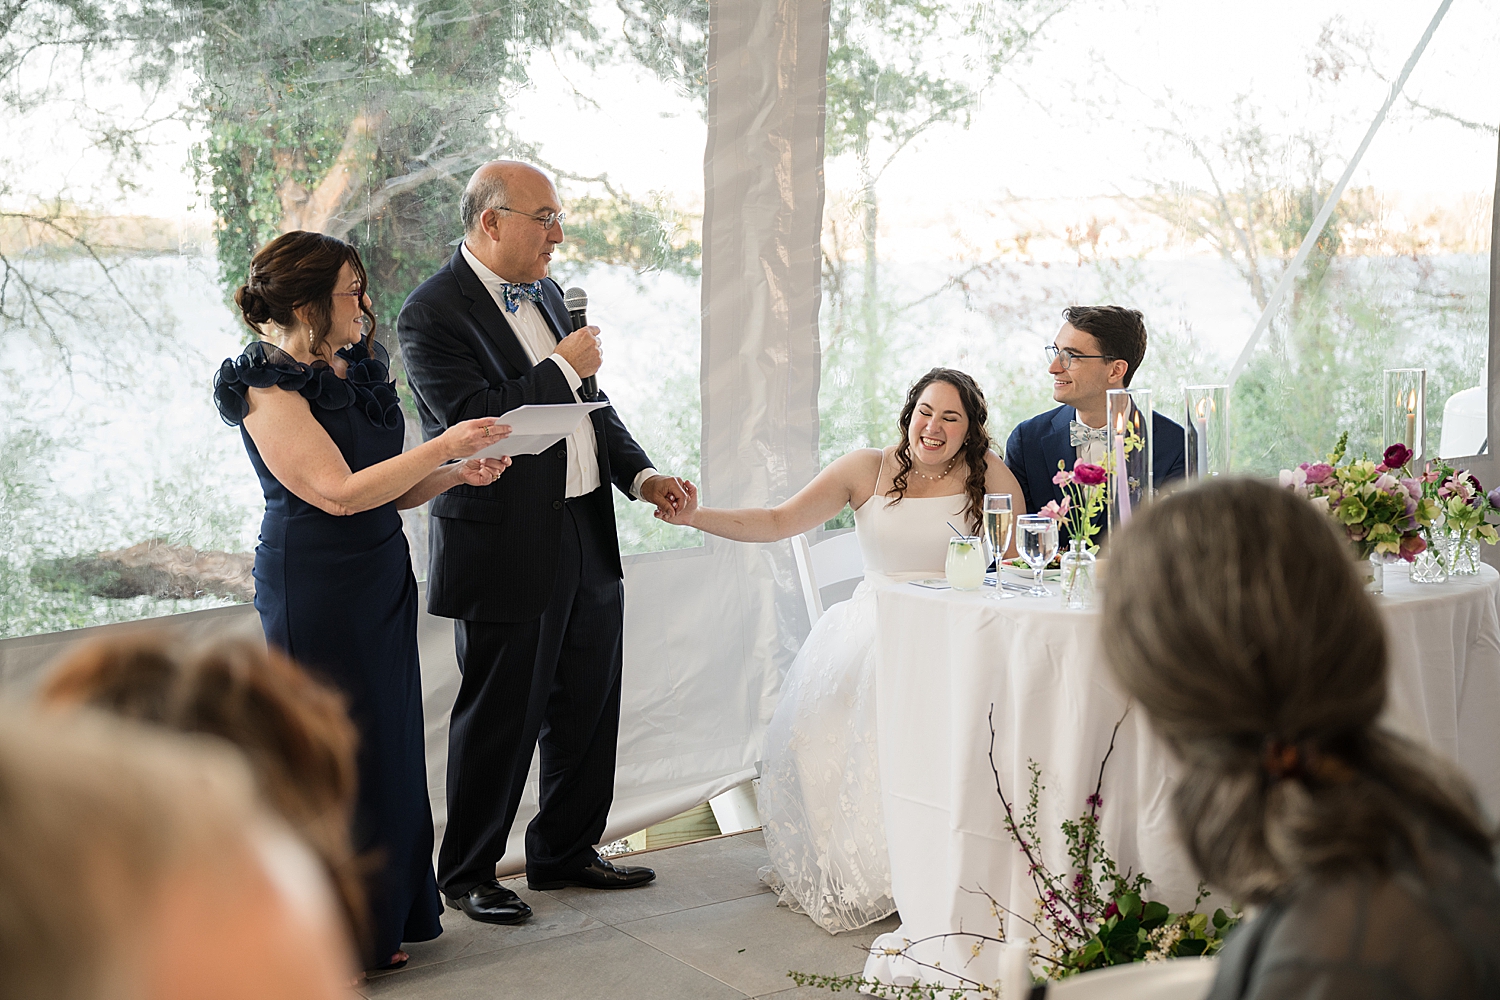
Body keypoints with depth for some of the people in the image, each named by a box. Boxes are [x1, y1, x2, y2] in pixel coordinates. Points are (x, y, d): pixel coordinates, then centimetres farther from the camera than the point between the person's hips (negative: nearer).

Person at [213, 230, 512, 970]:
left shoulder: (358, 370, 10)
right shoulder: (269, 391, -15)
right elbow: (340, 492, -22)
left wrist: (457, 475, -2)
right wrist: (443, 448, -21)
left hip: (381, 578, 8)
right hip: (316, 593, -8)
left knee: (390, 746, 13)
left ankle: (391, 913, 27)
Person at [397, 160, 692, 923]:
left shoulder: (544, 292, 12)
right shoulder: (433, 314, -14)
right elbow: (476, 422, -24)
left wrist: (639, 473, 4)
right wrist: (563, 369, -17)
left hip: (588, 542, 8)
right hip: (506, 552, -8)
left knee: (588, 707, 16)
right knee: (501, 721, 3)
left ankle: (566, 851, 33)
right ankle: (468, 874, 21)